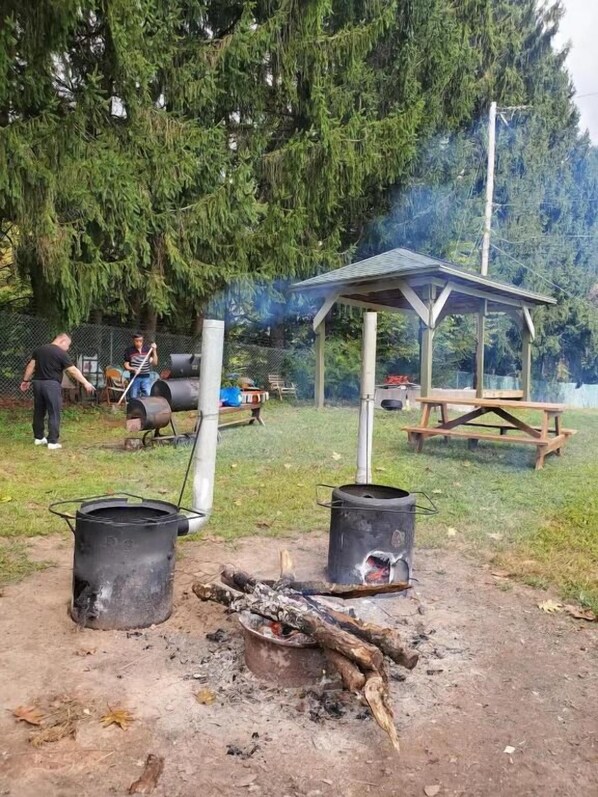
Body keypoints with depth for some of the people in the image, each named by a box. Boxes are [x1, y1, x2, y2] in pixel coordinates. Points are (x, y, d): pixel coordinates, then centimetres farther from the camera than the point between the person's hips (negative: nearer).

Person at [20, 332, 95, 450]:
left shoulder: (39, 349, 12)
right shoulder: (61, 353, -8)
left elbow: (31, 366, 13)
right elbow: (73, 371, -11)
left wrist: (26, 380, 20)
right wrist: (85, 383, -10)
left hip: (38, 383, 7)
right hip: (52, 384, -7)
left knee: (39, 412, 16)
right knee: (54, 413, -2)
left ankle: (38, 437, 26)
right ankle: (52, 442, -3)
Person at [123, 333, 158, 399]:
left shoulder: (148, 349, 3)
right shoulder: (129, 350, 0)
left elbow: (155, 363, -3)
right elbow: (126, 366, 2)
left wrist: (154, 351, -11)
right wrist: (133, 369, -18)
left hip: (146, 377, 0)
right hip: (134, 377, 0)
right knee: (133, 398, 3)